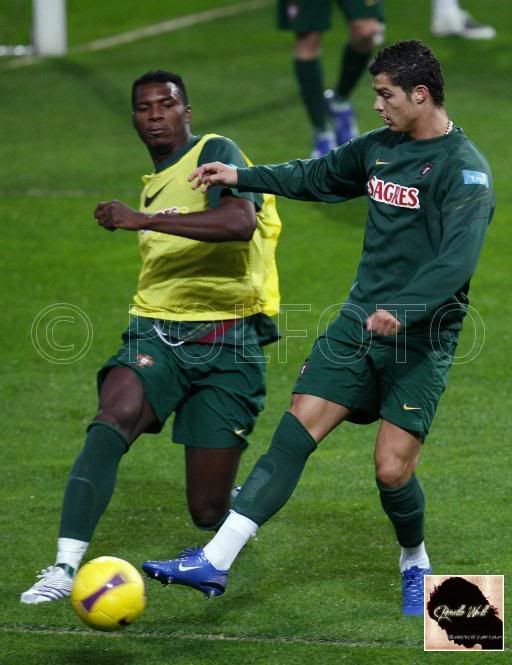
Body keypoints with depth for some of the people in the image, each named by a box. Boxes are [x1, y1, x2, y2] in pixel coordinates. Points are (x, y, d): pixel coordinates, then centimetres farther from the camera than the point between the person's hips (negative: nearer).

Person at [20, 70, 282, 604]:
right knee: (112, 420, -30)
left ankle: (243, 503, 37)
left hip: (227, 343, -5)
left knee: (208, 510, -2)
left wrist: (142, 219, -28)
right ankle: (65, 566, -35)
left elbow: (240, 223, -27)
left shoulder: (215, 153, -7)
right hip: (156, 333, 5)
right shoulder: (153, 183, 18)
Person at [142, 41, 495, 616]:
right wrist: (241, 177, 23)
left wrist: (402, 312, -37)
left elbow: (458, 260, -25)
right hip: (359, 320, 6)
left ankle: (414, 564, 22)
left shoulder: (464, 167, -14)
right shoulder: (379, 148, 9)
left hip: (420, 339, -6)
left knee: (392, 470, -9)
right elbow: (317, 177, 27)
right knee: (294, 431, -5)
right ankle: (214, 562, -10)